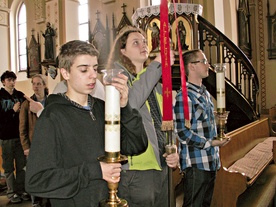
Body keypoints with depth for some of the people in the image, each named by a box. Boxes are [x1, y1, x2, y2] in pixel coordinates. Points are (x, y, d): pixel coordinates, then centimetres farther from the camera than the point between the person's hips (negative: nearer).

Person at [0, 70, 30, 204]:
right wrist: (13, 111, -15)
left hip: (20, 134, 3)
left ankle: (21, 190, 18)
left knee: (22, 165, 7)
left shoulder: (20, 95, 7)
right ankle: (12, 193, 14)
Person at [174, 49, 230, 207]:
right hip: (196, 163, -9)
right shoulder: (184, 96, -14)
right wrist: (209, 143, -16)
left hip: (211, 162, 9)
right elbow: (182, 131, -18)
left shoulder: (205, 94, 15)